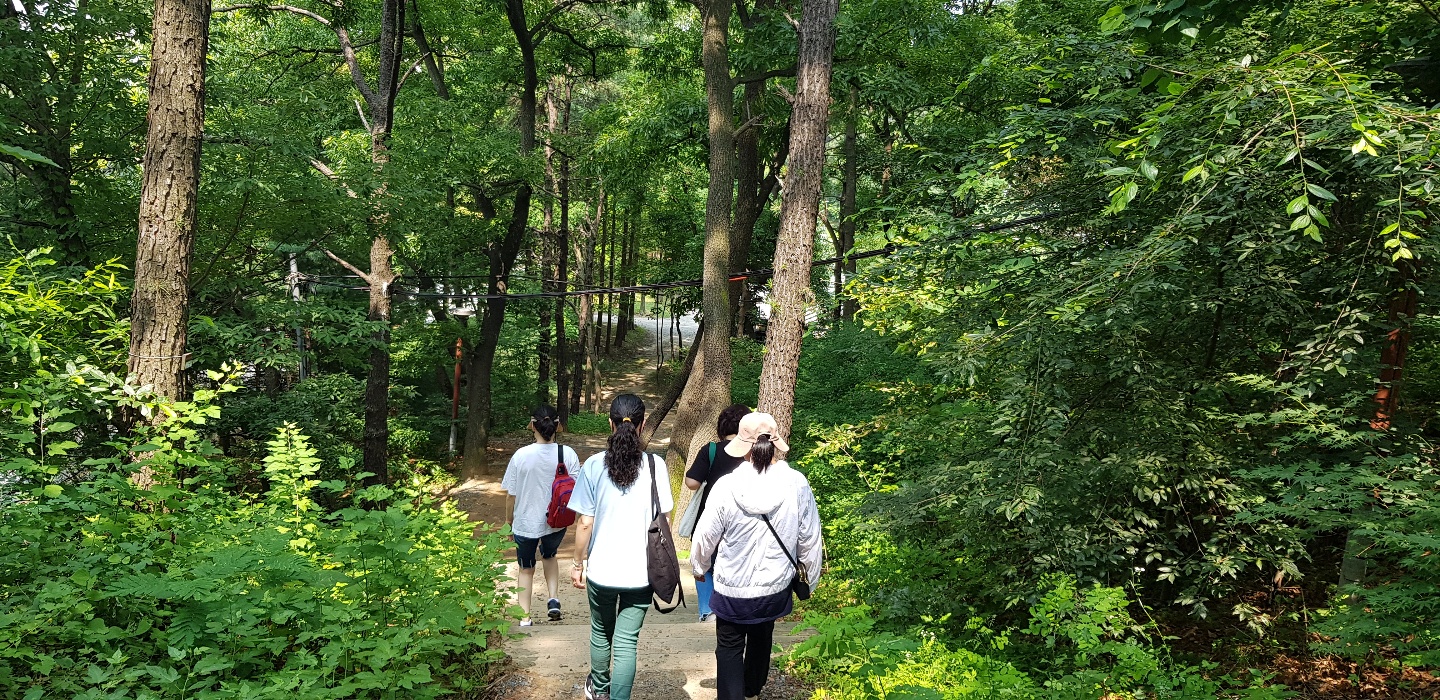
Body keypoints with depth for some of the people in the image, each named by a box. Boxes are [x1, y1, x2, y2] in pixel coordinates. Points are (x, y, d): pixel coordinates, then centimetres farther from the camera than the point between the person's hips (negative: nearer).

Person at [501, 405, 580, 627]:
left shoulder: (521, 455, -16)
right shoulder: (568, 454, -14)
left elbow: (511, 494, -8)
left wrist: (509, 520, 9)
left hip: (525, 523, -2)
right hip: (557, 523, 2)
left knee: (526, 569, 19)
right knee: (550, 555, 31)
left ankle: (525, 617, 22)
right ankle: (554, 598, 15)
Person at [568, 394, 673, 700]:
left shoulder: (594, 465, -10)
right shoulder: (655, 466, -10)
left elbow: (584, 523, -7)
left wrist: (578, 563, 8)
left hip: (601, 569, 1)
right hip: (640, 572, -1)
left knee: (601, 632, 23)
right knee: (626, 642, 7)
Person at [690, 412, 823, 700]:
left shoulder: (726, 486, -23)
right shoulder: (797, 485, -18)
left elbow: (705, 537, -10)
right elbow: (810, 540, -8)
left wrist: (699, 567, 12)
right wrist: (810, 579, 10)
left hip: (732, 588, -3)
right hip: (776, 586, 3)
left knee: (730, 648, 18)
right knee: (761, 637, 29)